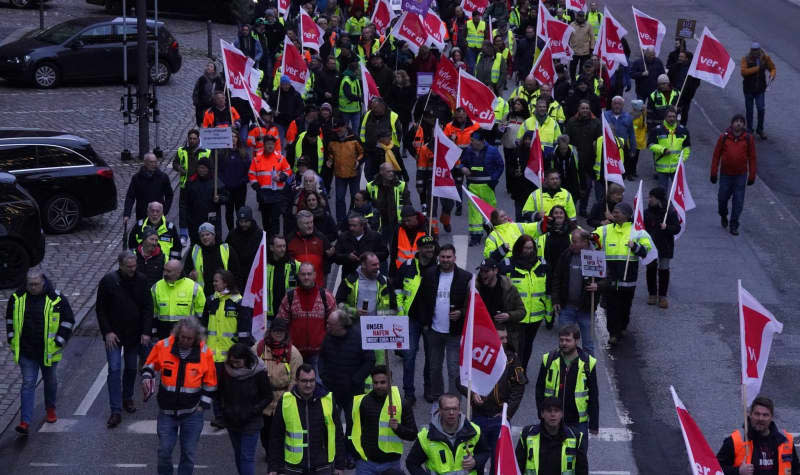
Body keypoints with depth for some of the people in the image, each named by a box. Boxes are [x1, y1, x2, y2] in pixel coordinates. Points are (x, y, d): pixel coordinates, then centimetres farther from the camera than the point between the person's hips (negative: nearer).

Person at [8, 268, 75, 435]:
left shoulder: (56, 299, -11)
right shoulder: (17, 298, -4)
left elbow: (68, 320, -2)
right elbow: (10, 319, 12)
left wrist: (59, 342, -6)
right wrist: (12, 341, 7)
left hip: (48, 351, 0)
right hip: (25, 351, 0)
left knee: (50, 380, 18)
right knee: (28, 384, -4)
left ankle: (50, 409, 42)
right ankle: (25, 422, -9)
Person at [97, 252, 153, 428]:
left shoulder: (141, 280, -4)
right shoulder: (108, 281, -12)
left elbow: (148, 307, 0)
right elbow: (101, 309, -5)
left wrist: (146, 332, -7)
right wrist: (107, 332, -12)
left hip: (134, 334, 3)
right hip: (114, 334, -3)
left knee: (132, 368, 13)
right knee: (114, 369, -8)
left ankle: (127, 398, 35)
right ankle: (116, 411, -7)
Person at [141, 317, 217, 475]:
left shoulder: (205, 353, -9)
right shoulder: (163, 346, -9)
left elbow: (210, 384, 2)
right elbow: (150, 365, 9)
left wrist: (203, 405, 0)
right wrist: (146, 377, -11)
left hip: (192, 413, -1)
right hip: (167, 410, 1)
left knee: (189, 452, 6)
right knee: (164, 450, 5)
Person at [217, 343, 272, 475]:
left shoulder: (258, 372, -16)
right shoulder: (225, 369, -6)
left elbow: (268, 397, -6)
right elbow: (219, 392, 10)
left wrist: (252, 412, -14)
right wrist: (224, 409, -2)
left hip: (251, 423, -4)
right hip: (232, 422, 4)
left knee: (247, 457, -7)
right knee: (238, 454, 16)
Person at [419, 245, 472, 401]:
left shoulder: (465, 277, -8)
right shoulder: (429, 274, 2)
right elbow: (423, 300, 9)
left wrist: (461, 313, -20)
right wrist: (425, 322, 5)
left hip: (455, 331, -4)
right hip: (434, 330, 4)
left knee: (454, 369, -3)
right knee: (434, 366, 18)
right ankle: (435, 393, 36)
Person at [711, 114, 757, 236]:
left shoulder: (748, 138, -2)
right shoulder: (724, 137, -3)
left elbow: (752, 157, 3)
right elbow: (716, 155, 2)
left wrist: (752, 176, 1)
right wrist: (714, 173, 0)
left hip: (741, 175, 0)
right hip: (726, 174, 0)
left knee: (738, 201, 0)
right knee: (723, 197, 10)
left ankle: (734, 226, 10)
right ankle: (723, 216, 40)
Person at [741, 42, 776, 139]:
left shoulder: (765, 58, -4)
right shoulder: (746, 59, -13)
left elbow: (772, 68, 10)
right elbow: (744, 71, -28)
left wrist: (772, 75, -12)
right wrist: (757, 68, -28)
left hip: (760, 89, 1)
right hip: (749, 89, -1)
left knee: (761, 109, -7)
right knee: (749, 110, 10)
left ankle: (760, 129, 11)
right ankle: (749, 129, 27)